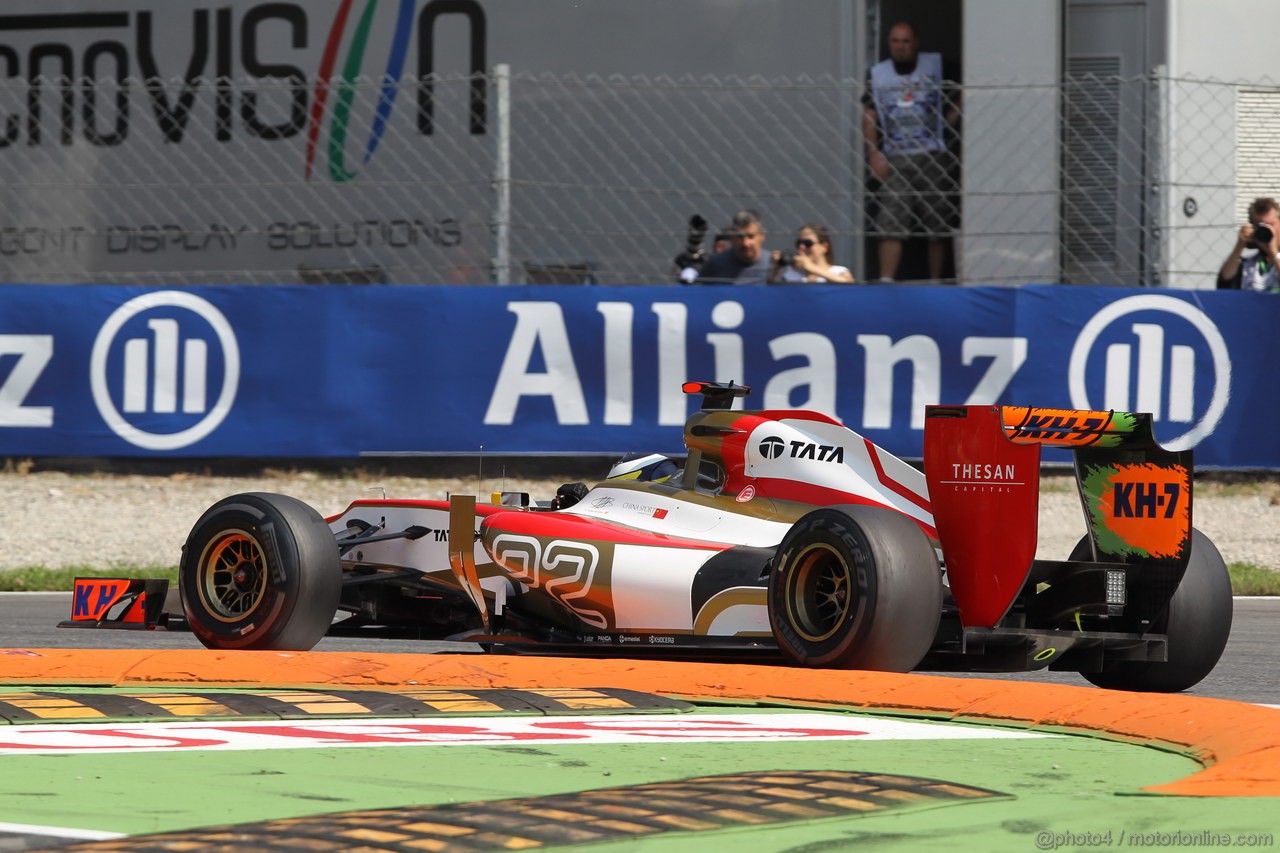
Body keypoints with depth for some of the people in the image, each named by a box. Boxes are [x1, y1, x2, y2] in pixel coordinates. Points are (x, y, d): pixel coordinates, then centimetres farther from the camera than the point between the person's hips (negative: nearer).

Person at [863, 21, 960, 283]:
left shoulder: (936, 67, 4)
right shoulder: (878, 74, 9)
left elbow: (955, 108, 10)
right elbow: (869, 117, 9)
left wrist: (944, 126, -7)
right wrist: (874, 153, -3)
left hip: (932, 159, -1)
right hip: (894, 160, 1)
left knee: (937, 226, 2)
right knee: (890, 223, -9)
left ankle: (935, 282, 9)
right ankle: (886, 281, -11)